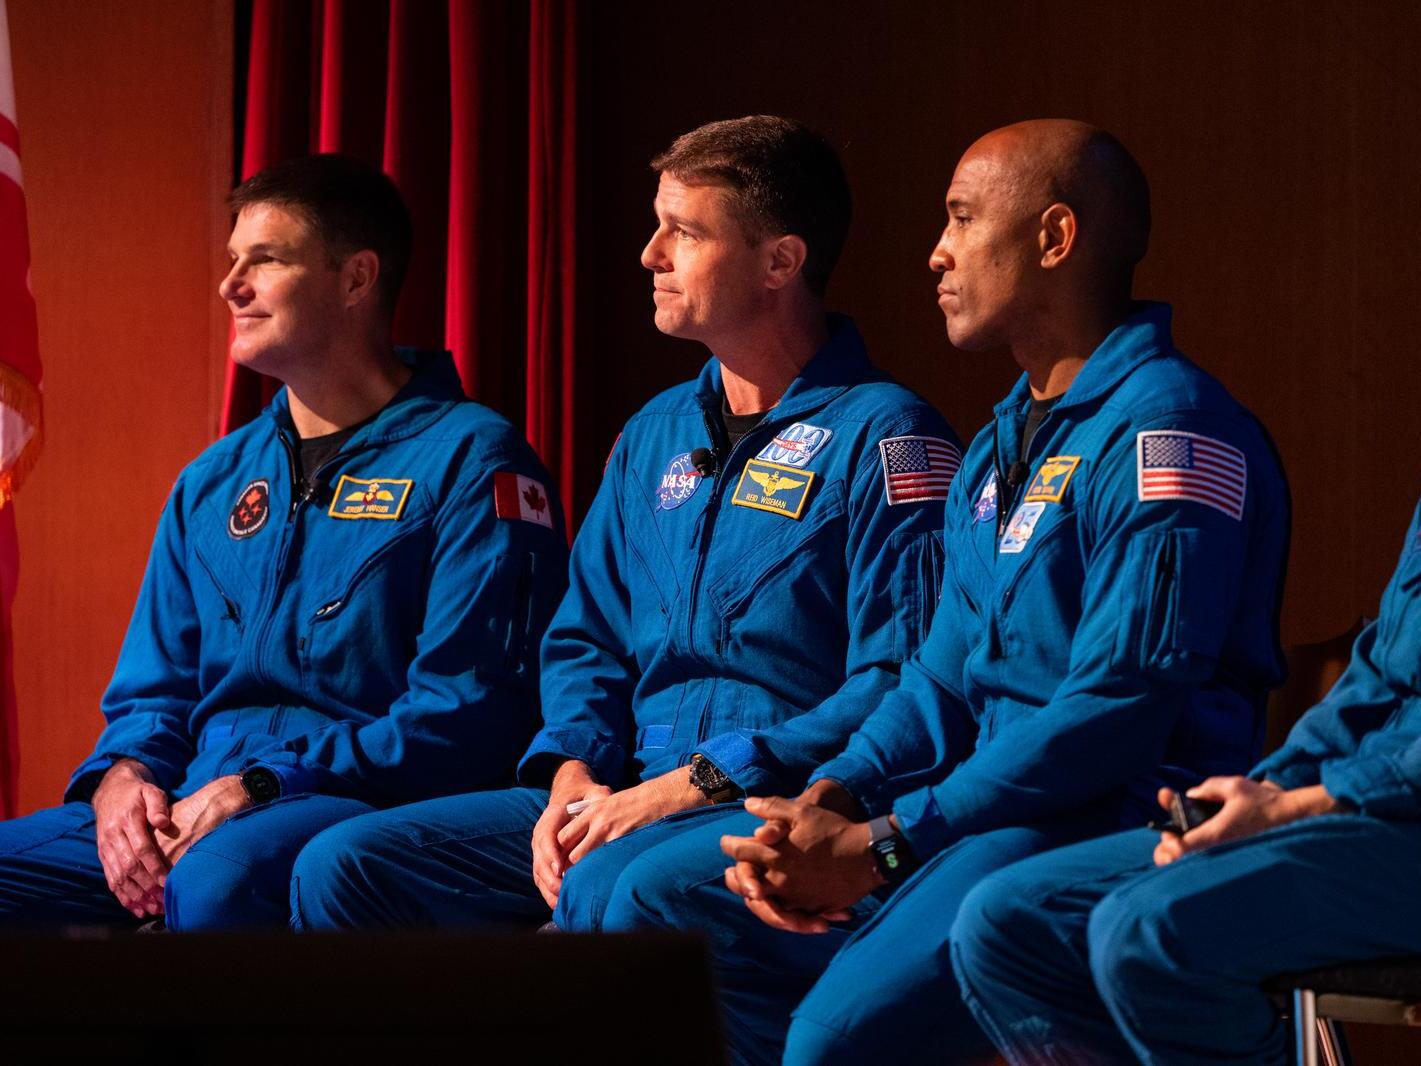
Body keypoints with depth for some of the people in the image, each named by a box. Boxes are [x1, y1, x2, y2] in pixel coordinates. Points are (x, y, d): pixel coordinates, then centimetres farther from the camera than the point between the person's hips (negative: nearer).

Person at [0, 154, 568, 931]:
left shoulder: (470, 460, -1)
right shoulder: (214, 483, 21)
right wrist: (121, 777, -2)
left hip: (370, 809, -6)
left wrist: (255, 787, -17)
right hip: (186, 809, 6)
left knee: (217, 875, -39)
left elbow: (469, 715, -10)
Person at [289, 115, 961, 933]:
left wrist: (700, 784, -18)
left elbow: (898, 684, -15)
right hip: (628, 794, 8)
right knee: (345, 865, -9)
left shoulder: (882, 435, -5)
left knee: (606, 887, -39)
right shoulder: (655, 435, 20)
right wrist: (573, 774, 1)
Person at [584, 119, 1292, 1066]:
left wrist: (878, 848, -18)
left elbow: (1119, 708, -20)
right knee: (659, 898, 2)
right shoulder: (998, 448, 20)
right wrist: (825, 804, -2)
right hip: (985, 803, 10)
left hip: (1107, 816, -10)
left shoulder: (1168, 428, -12)